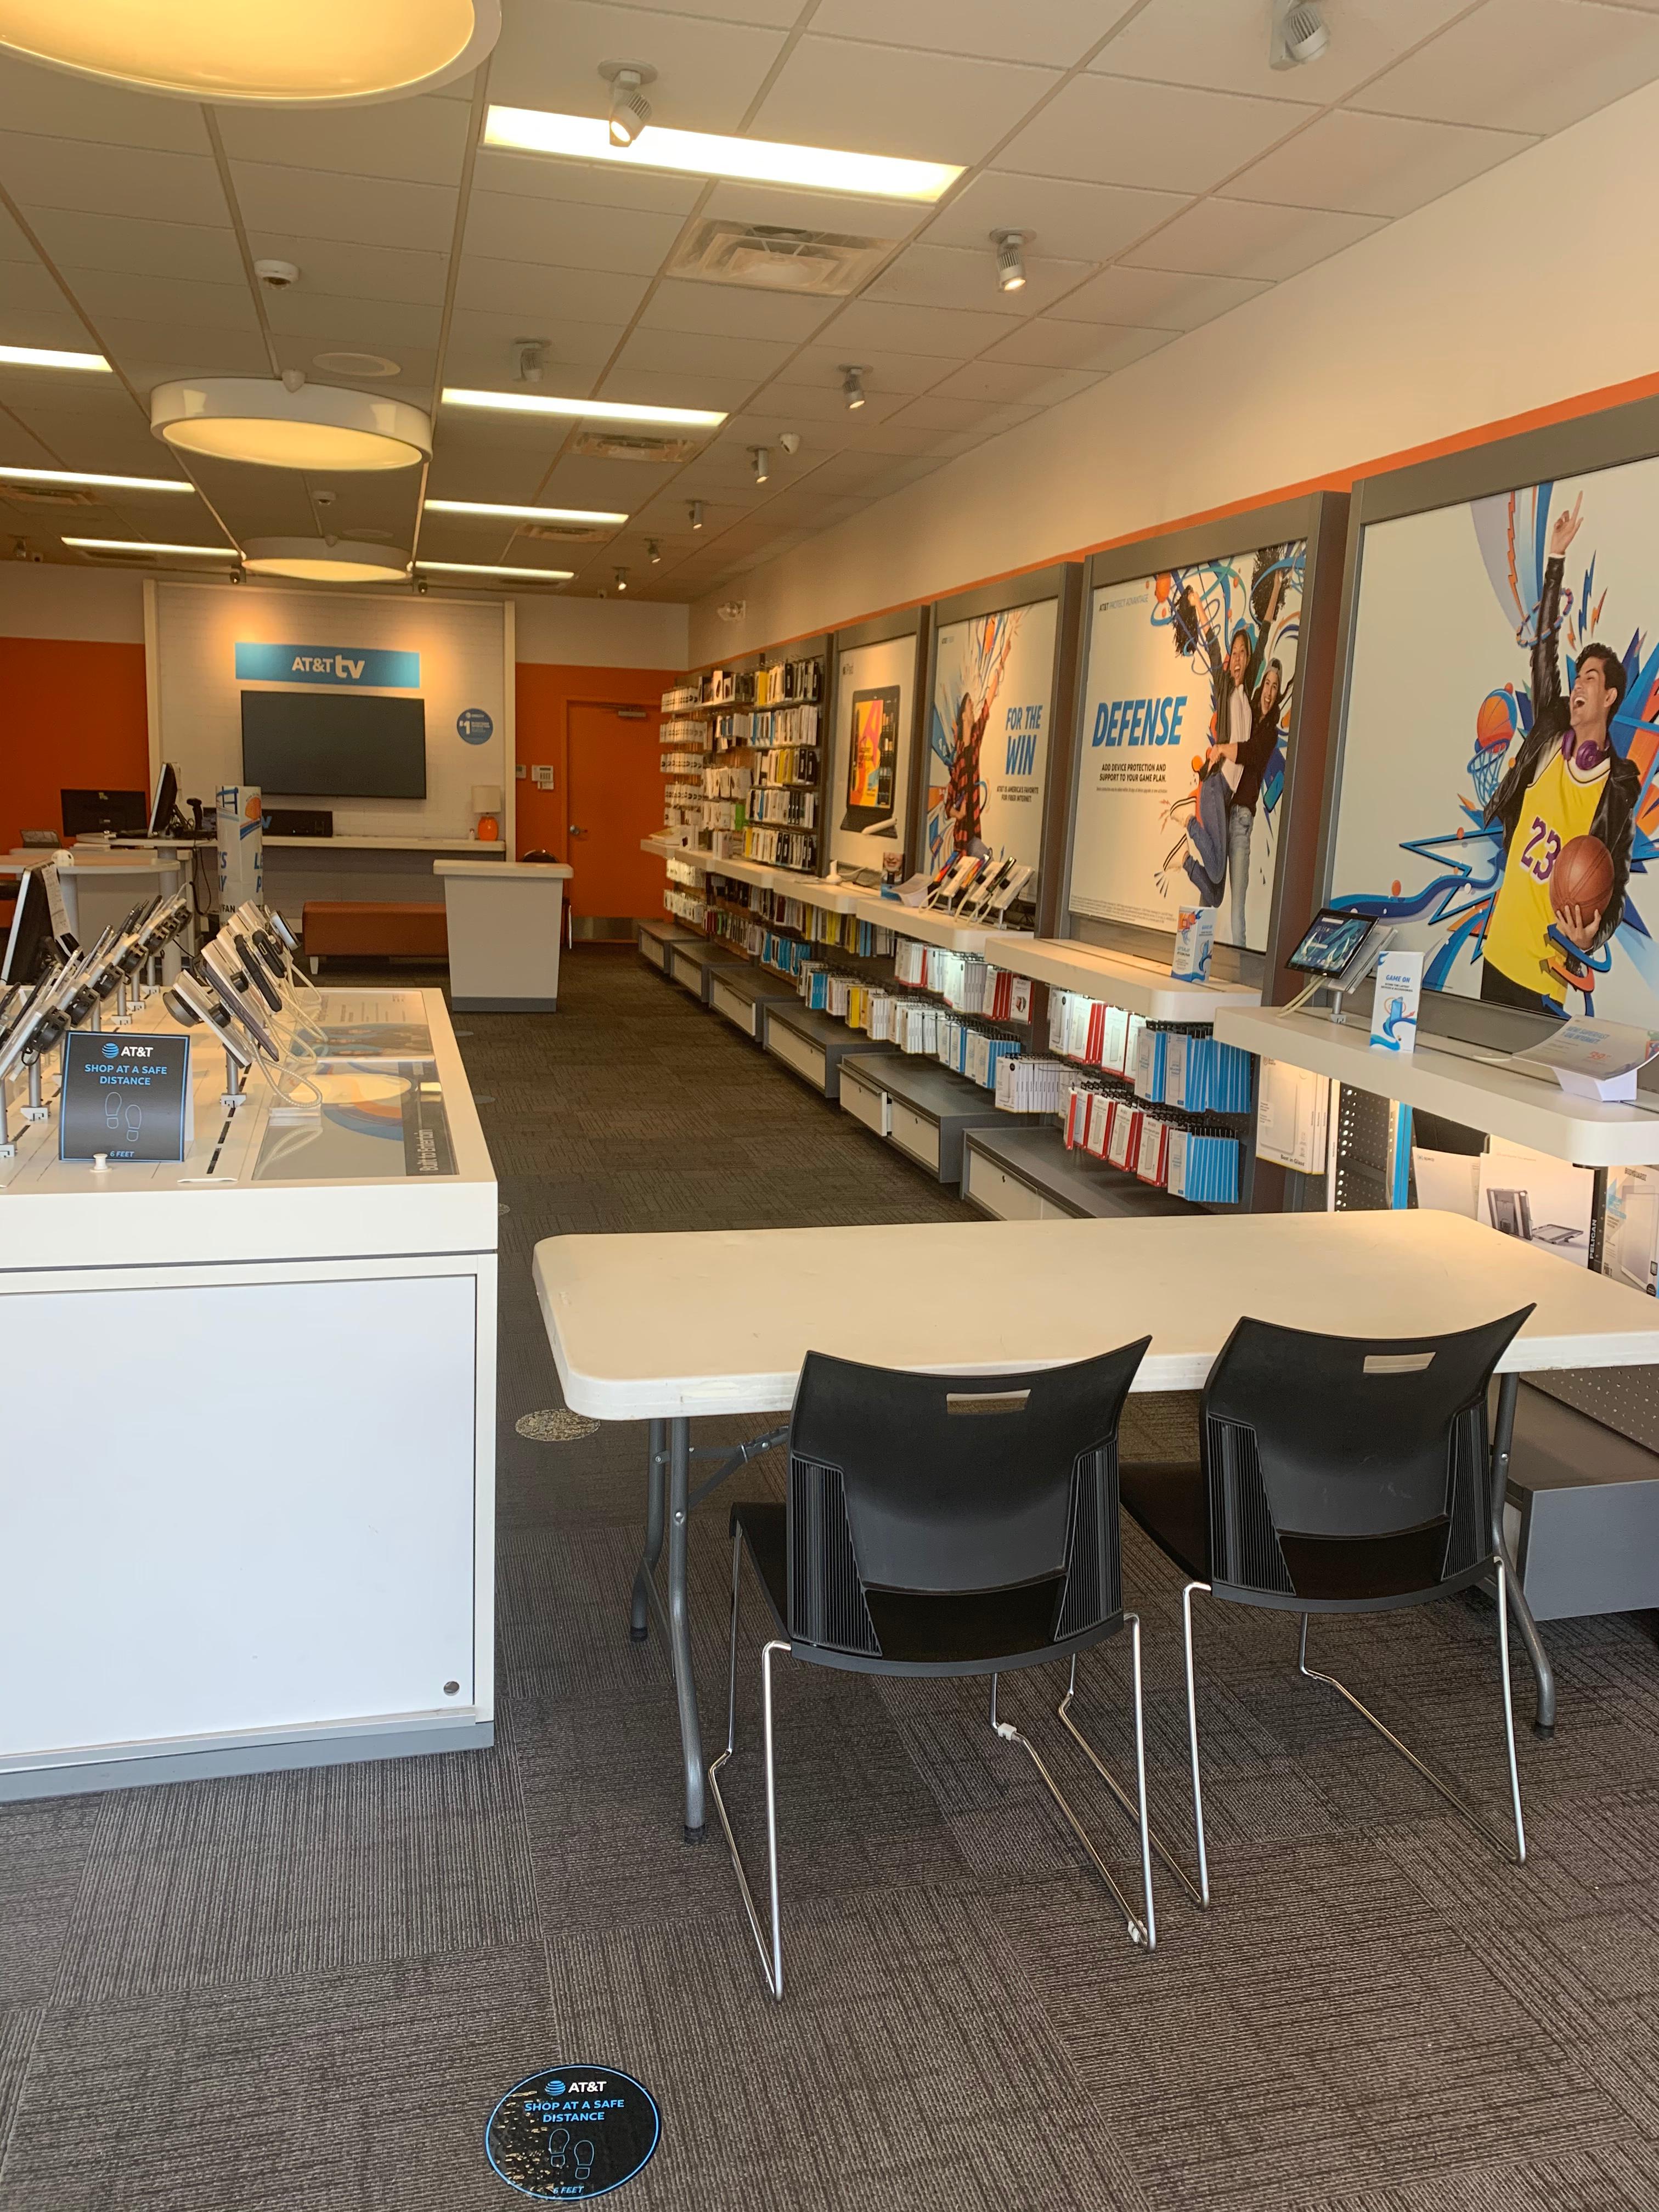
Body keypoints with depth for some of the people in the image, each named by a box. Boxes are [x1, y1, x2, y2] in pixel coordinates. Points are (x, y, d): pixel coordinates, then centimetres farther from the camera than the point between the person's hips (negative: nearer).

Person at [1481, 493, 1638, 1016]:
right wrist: (1556, 559, 10)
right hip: (1497, 951, 5)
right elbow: (1544, 645, 10)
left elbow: (1614, 887, -4)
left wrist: (1591, 935, -24)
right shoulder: (1551, 732, 6)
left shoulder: (1619, 791, -6)